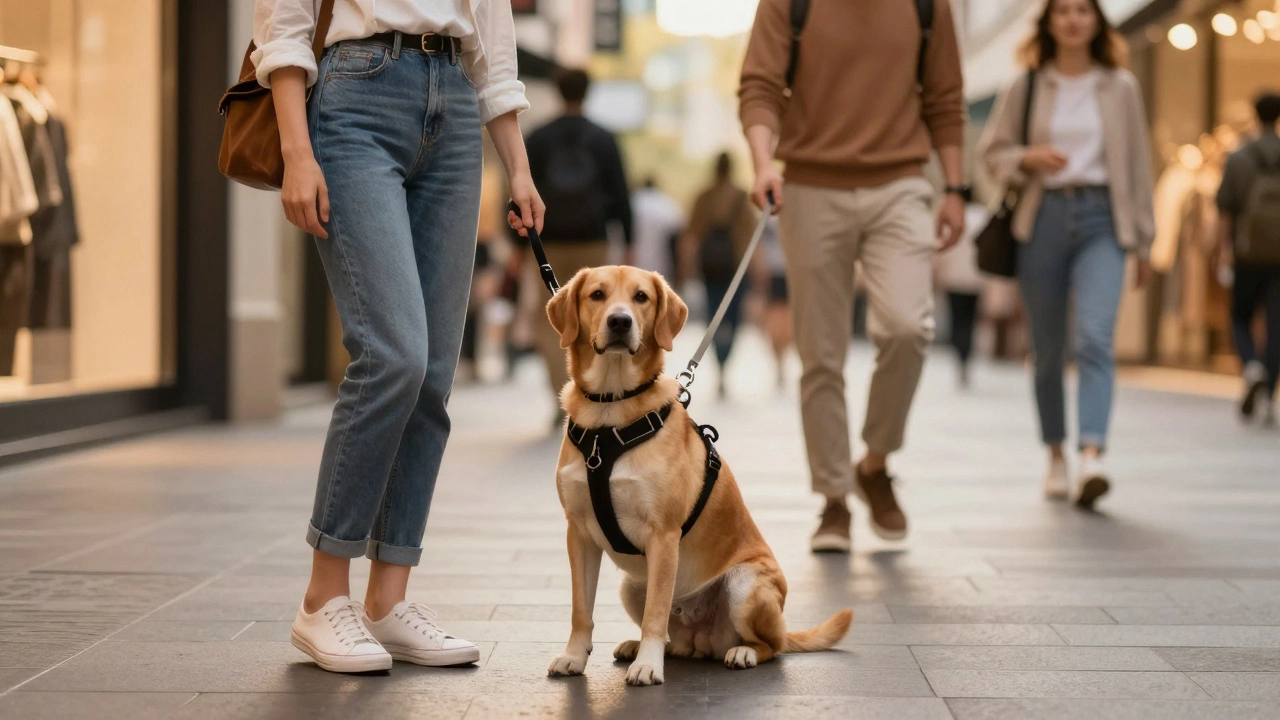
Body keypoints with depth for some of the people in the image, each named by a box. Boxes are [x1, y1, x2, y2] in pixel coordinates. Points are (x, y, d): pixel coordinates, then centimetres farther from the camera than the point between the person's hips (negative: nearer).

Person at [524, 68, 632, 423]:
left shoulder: (538, 139, 2)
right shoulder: (603, 139, 2)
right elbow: (620, 194, 0)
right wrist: (628, 243, 4)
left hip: (549, 244, 0)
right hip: (593, 243, 0)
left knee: (547, 324, 6)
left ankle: (563, 399, -13)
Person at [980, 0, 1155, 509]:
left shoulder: (1121, 87, 9)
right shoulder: (1027, 87, 8)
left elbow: (1137, 164, 11)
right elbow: (993, 149, 10)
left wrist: (1143, 241, 10)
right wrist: (1028, 159, -12)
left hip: (1101, 218, -1)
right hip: (1045, 215, 1)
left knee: (1095, 337, -19)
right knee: (1047, 349, 6)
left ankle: (1091, 456, -30)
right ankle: (1056, 455, 21)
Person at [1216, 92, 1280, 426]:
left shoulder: (1239, 158, -1)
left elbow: (1227, 207, -3)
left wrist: (1226, 247, 2)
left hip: (1250, 252, 0)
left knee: (1241, 318, 14)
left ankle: (1252, 367, -15)